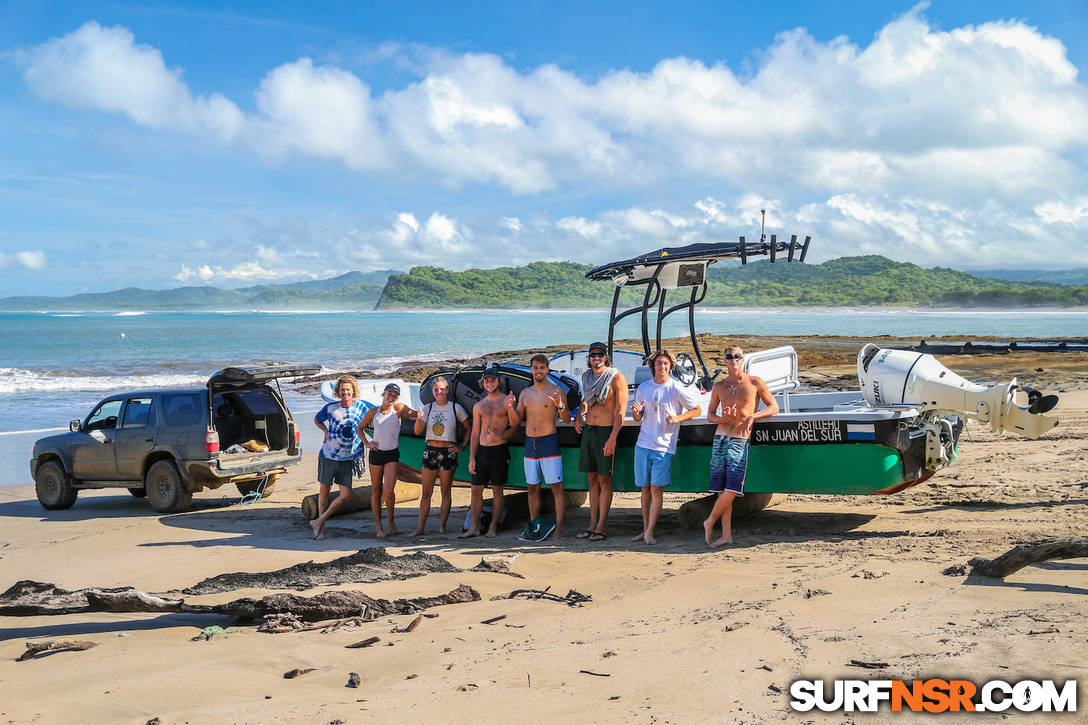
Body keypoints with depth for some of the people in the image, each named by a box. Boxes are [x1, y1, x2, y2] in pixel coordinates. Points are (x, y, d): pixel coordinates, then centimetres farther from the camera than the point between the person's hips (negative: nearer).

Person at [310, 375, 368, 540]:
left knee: (346, 495, -6)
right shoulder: (331, 408, -2)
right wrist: (325, 431, -1)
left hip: (347, 459, 1)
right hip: (328, 456, -1)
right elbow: (317, 419, 17)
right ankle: (321, 528, 21)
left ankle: (319, 521, 8)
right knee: (324, 491, 7)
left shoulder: (360, 406, 0)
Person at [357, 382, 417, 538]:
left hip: (392, 455, -2)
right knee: (376, 491, 5)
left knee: (389, 490, -15)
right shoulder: (373, 412, 3)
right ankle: (378, 526, 13)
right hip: (376, 453, 2)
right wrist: (366, 443, 1)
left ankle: (391, 519, 10)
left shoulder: (399, 409, -2)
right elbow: (359, 429, 16)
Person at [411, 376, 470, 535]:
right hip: (430, 451, 2)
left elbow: (469, 428, 8)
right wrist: (419, 419, -20)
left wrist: (462, 446, 1)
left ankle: (442, 525, 11)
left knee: (446, 492, 3)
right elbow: (418, 432, -1)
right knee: (426, 492, 1)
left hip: (448, 452, -2)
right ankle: (420, 527, 3)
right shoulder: (427, 408, 7)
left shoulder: (456, 408, 1)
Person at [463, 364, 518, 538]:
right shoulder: (478, 406, 14)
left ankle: (493, 527, 7)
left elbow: (515, 427, -1)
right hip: (482, 450, 4)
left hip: (500, 450, -4)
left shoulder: (508, 401, 3)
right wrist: (471, 457, 8)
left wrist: (500, 436, -19)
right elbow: (475, 434, 14)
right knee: (476, 489, 2)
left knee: (497, 489, 1)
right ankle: (474, 527, 7)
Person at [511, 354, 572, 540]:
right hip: (530, 443, 5)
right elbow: (516, 421, 13)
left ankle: (558, 527, -6)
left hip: (549, 441, -5)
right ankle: (534, 526, 15)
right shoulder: (525, 393, 14)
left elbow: (567, 419, -4)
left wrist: (560, 406, -23)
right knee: (532, 487, 8)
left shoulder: (555, 391, -1)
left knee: (556, 486, -7)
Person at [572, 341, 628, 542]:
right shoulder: (586, 376, 11)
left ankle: (601, 527, -1)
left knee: (604, 480, -3)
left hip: (606, 431, -6)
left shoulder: (616, 377, -8)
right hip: (588, 430, 6)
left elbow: (621, 410, -13)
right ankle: (592, 524, 13)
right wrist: (578, 415, 14)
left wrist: (612, 437, -20)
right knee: (592, 479, 9)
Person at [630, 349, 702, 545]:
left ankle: (650, 532, -5)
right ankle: (645, 530, 16)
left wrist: (677, 418, -11)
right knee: (645, 489, 8)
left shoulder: (677, 389, -3)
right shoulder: (643, 388, 9)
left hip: (664, 446, -4)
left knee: (656, 489, -8)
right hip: (643, 444, 4)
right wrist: (636, 412, -7)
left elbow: (697, 410, 4)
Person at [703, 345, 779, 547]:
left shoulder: (755, 383, 4)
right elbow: (710, 415, 18)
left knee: (731, 489, -12)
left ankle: (710, 522, 8)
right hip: (720, 438, 3)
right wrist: (722, 419, -5)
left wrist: (752, 417, -9)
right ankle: (726, 535, 5)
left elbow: (774, 407, 7)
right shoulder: (719, 386, 12)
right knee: (722, 490, 0)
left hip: (740, 442, -3)